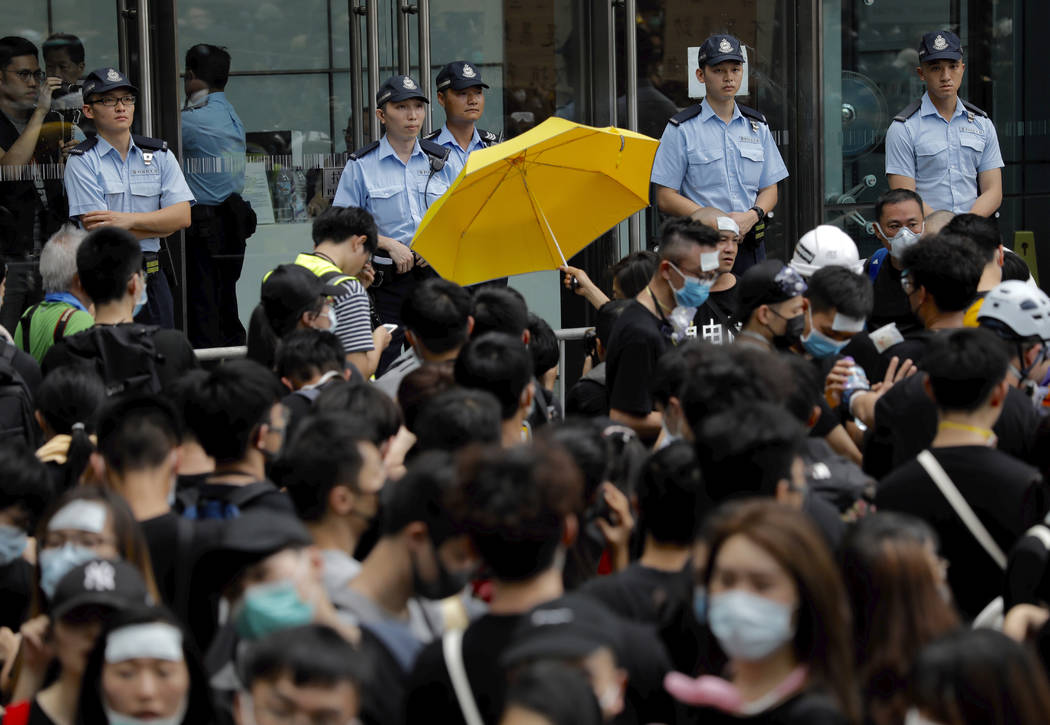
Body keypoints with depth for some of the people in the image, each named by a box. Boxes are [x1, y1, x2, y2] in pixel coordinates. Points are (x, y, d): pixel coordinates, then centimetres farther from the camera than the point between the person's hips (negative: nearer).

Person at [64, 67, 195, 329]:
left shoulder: (159, 155, 10)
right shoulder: (81, 161, -2)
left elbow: (182, 216, -1)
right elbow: (99, 231, -12)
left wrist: (129, 220, -14)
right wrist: (160, 224, -5)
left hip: (152, 277, 4)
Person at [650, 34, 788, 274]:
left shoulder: (757, 125, 14)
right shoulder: (682, 129, 1)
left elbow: (769, 189, 16)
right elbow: (665, 199, -4)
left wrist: (752, 216, -7)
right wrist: (717, 221, -14)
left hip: (750, 245, 3)